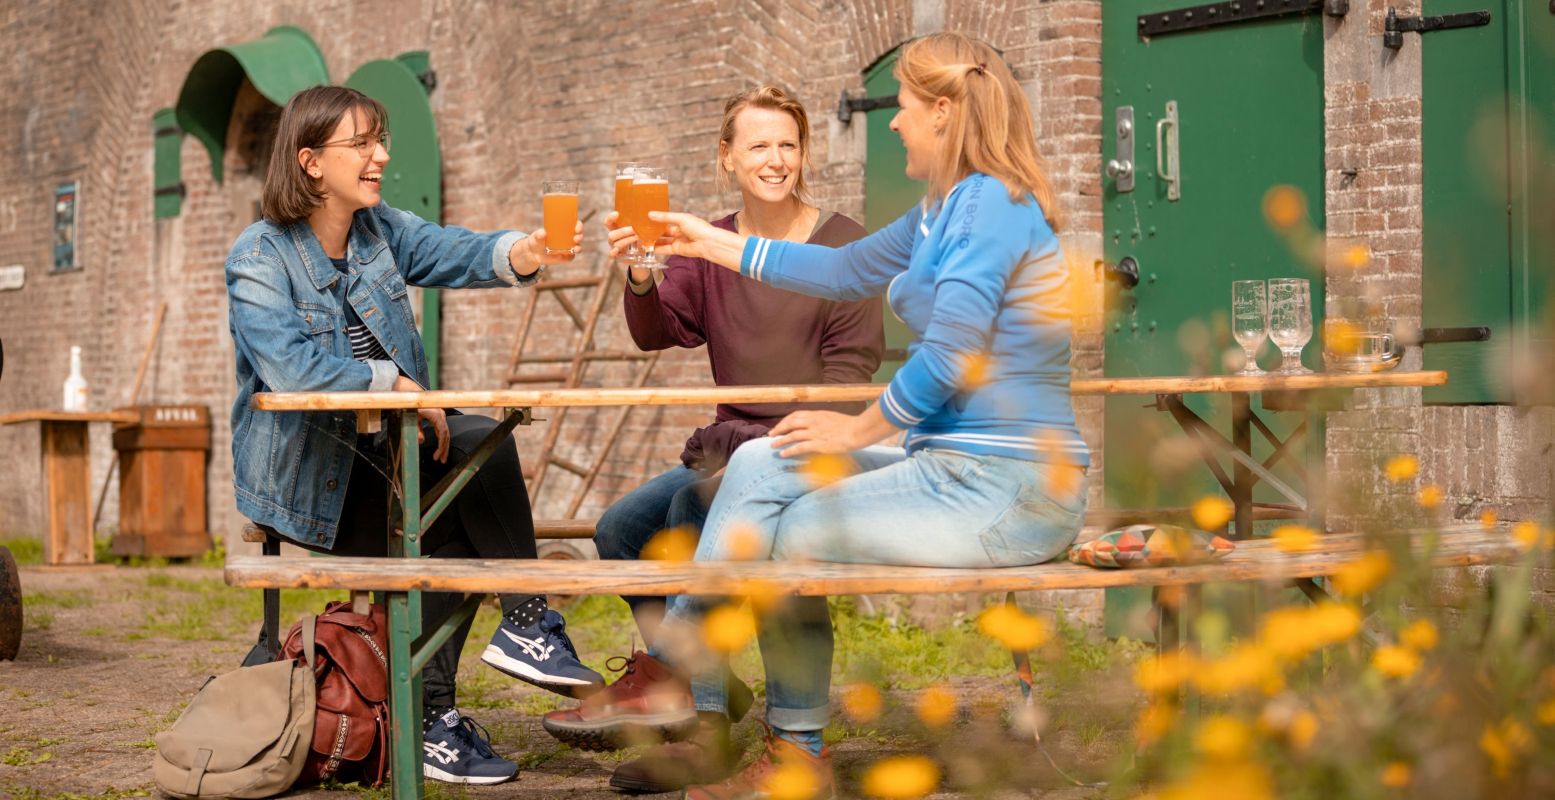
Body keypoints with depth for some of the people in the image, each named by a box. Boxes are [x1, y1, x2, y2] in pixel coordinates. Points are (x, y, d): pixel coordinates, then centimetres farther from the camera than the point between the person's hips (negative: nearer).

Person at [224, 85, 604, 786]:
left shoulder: (383, 230, 8)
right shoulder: (258, 260, -11)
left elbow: (457, 253, -12)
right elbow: (289, 366, -26)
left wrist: (523, 254, -33)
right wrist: (397, 385, -22)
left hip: (379, 450, 6)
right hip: (305, 471, -6)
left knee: (487, 443, -20)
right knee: (442, 532, -26)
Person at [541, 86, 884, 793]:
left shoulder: (843, 245, -4)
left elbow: (850, 371, -8)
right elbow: (655, 332, -6)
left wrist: (781, 442, -20)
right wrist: (641, 279, -28)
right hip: (735, 448, 6)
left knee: (694, 505, -29)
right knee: (618, 527, -10)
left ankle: (660, 682, -15)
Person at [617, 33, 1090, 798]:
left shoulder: (988, 203, -15)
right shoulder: (947, 210, 16)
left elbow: (948, 359, -21)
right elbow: (845, 270, 27)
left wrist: (858, 429, -6)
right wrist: (710, 242, 30)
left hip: (1001, 491, -9)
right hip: (963, 468, 9)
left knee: (785, 535, -3)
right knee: (759, 467, 3)